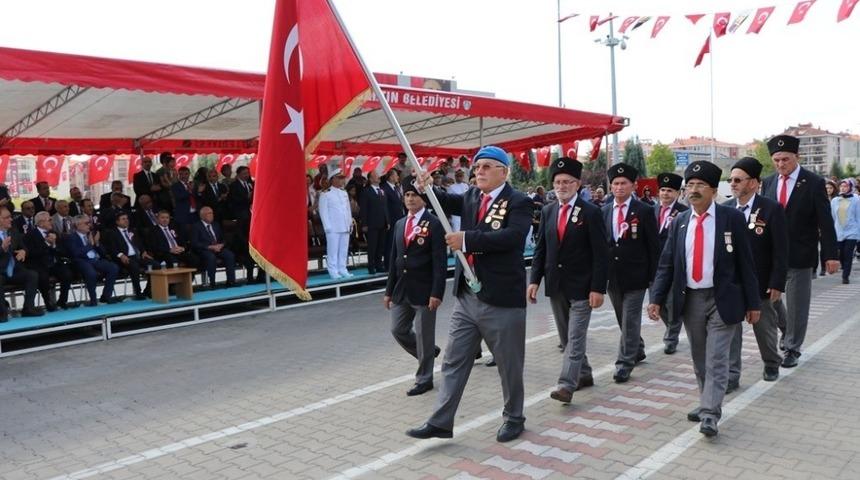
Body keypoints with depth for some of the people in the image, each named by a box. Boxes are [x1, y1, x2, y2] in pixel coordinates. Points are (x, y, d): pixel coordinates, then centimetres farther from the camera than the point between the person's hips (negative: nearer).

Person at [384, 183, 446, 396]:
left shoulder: (434, 224, -9)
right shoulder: (399, 224, 11)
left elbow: (440, 261, -13)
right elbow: (394, 258, 14)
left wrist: (436, 292, -19)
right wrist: (389, 290, 12)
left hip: (424, 290, -6)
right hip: (401, 289, 7)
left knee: (424, 335, 3)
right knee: (398, 330, 12)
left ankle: (424, 379, 19)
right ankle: (428, 352, 36)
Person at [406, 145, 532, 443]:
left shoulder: (519, 202, -11)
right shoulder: (472, 197, 11)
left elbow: (513, 236, -26)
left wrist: (467, 239, -28)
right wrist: (427, 188, -15)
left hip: (501, 300, -6)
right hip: (466, 298, 6)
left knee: (509, 365, 11)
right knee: (454, 362, 10)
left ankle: (514, 418, 31)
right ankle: (440, 422, 19)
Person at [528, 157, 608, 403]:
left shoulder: (591, 212, -8)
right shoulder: (547, 211, 7)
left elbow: (600, 254, -10)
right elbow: (540, 249, 9)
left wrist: (598, 288, -15)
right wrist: (535, 280, 1)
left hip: (581, 286, -6)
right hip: (555, 285, 6)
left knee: (575, 337, -8)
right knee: (566, 337, 15)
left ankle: (567, 384, -8)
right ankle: (583, 374, 30)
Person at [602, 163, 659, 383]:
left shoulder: (644, 211, -6)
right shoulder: (603, 212, 5)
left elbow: (653, 246, -5)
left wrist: (653, 277, -7)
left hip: (635, 276, -4)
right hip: (612, 276, 4)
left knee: (630, 321, -3)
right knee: (624, 320, 17)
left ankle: (625, 363, 5)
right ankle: (637, 350, 37)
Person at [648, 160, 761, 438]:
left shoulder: (731, 218, -5)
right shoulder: (679, 222, 5)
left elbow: (745, 262, -3)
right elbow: (666, 264, 4)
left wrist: (753, 303, -3)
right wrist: (657, 298, -5)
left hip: (722, 300, -4)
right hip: (690, 300, 4)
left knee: (716, 359, -5)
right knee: (699, 359, 14)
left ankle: (710, 414, -2)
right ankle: (707, 404, 28)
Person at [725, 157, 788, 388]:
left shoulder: (772, 209, -10)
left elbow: (781, 250, -10)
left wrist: (777, 283, -13)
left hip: (760, 283, -2)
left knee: (765, 328, 16)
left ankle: (772, 363, 40)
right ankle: (731, 376, 9)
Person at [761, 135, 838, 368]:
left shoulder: (814, 183, -7)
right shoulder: (768, 183, 4)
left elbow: (825, 222, -7)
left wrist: (830, 255, -10)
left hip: (799, 255, -3)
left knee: (797, 304, 6)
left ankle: (792, 347, 21)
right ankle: (786, 329, 35)